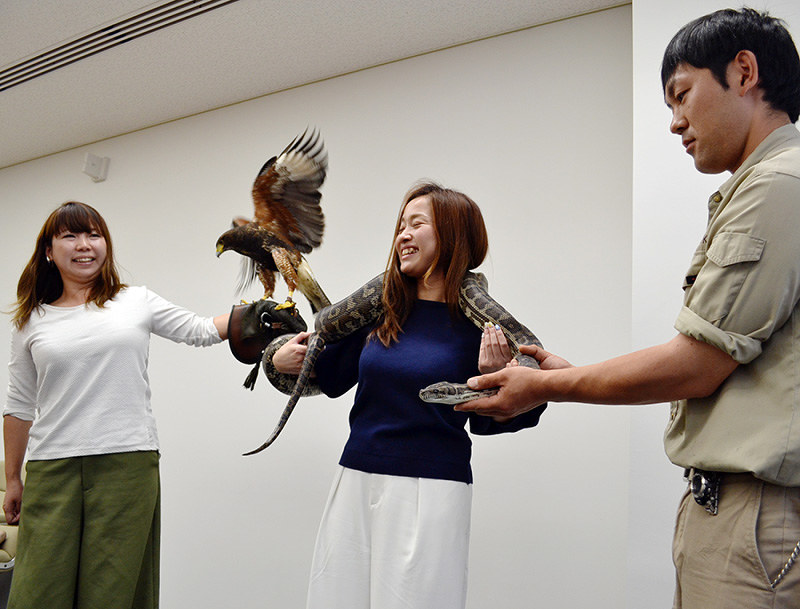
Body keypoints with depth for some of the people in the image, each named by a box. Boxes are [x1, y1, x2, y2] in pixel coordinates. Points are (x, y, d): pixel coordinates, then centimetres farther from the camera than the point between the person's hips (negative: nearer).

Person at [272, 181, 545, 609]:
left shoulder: (478, 323, -7)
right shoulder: (381, 309, 3)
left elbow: (483, 421, -1)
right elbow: (331, 378, 15)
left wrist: (493, 375, -18)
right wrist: (281, 360, 0)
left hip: (431, 488, -4)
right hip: (355, 479, 5)